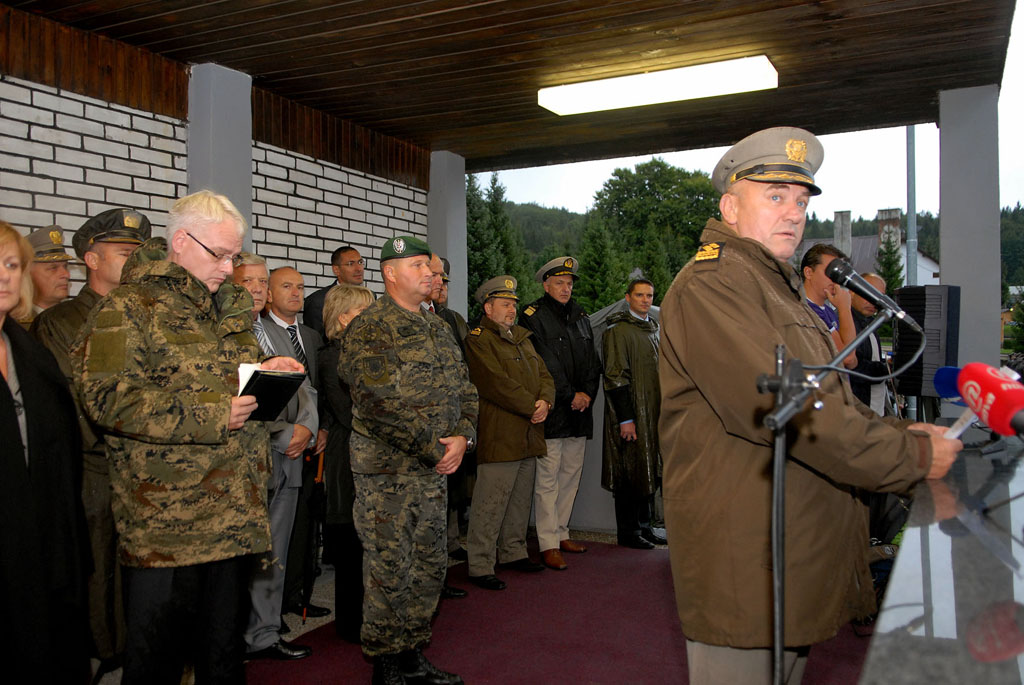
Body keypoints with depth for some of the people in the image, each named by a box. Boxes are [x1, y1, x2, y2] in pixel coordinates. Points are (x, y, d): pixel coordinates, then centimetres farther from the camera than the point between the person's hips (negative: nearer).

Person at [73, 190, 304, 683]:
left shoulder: (229, 305, 16)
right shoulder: (126, 309, -8)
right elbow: (106, 396, -18)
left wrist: (264, 370, 5)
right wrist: (208, 414, -23)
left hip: (236, 514, 7)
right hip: (165, 523, -7)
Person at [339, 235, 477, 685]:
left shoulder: (438, 330, 14)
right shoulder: (368, 330, -11)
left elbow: (464, 389, 14)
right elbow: (383, 403, -20)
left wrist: (461, 437, -4)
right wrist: (436, 450, -17)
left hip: (435, 467, 8)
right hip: (387, 469, -8)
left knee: (429, 566, 14)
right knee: (389, 569, 1)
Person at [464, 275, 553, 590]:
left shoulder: (522, 338, 21)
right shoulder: (477, 340, -6)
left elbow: (544, 375, 16)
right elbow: (497, 383, -17)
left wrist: (545, 401, -5)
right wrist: (532, 406, -14)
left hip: (528, 435, 8)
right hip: (498, 437, -8)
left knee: (520, 501, 15)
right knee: (490, 505, -5)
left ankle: (513, 553, 29)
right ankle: (480, 567, 3)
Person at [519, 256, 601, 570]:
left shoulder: (581, 317, 18)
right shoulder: (533, 317, -4)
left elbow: (592, 361, 16)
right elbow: (545, 366, -11)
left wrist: (588, 393, 0)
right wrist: (570, 396, -12)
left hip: (579, 413, 7)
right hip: (550, 411, -7)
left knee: (571, 475, 11)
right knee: (547, 479, -5)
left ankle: (561, 533, 22)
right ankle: (548, 544, 0)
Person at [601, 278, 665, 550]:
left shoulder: (653, 329, 17)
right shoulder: (618, 330, -10)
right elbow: (615, 376, -16)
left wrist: (663, 411, 19)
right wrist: (625, 418, -20)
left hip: (653, 415, 8)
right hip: (631, 414, -8)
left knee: (649, 471, 14)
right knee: (631, 472, -3)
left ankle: (644, 526, 25)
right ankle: (628, 532, 7)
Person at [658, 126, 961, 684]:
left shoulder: (779, 288, 21)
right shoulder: (710, 285, -16)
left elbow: (825, 403, 25)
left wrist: (896, 431, 8)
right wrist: (910, 456, -16)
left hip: (795, 548, 10)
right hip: (741, 555, -10)